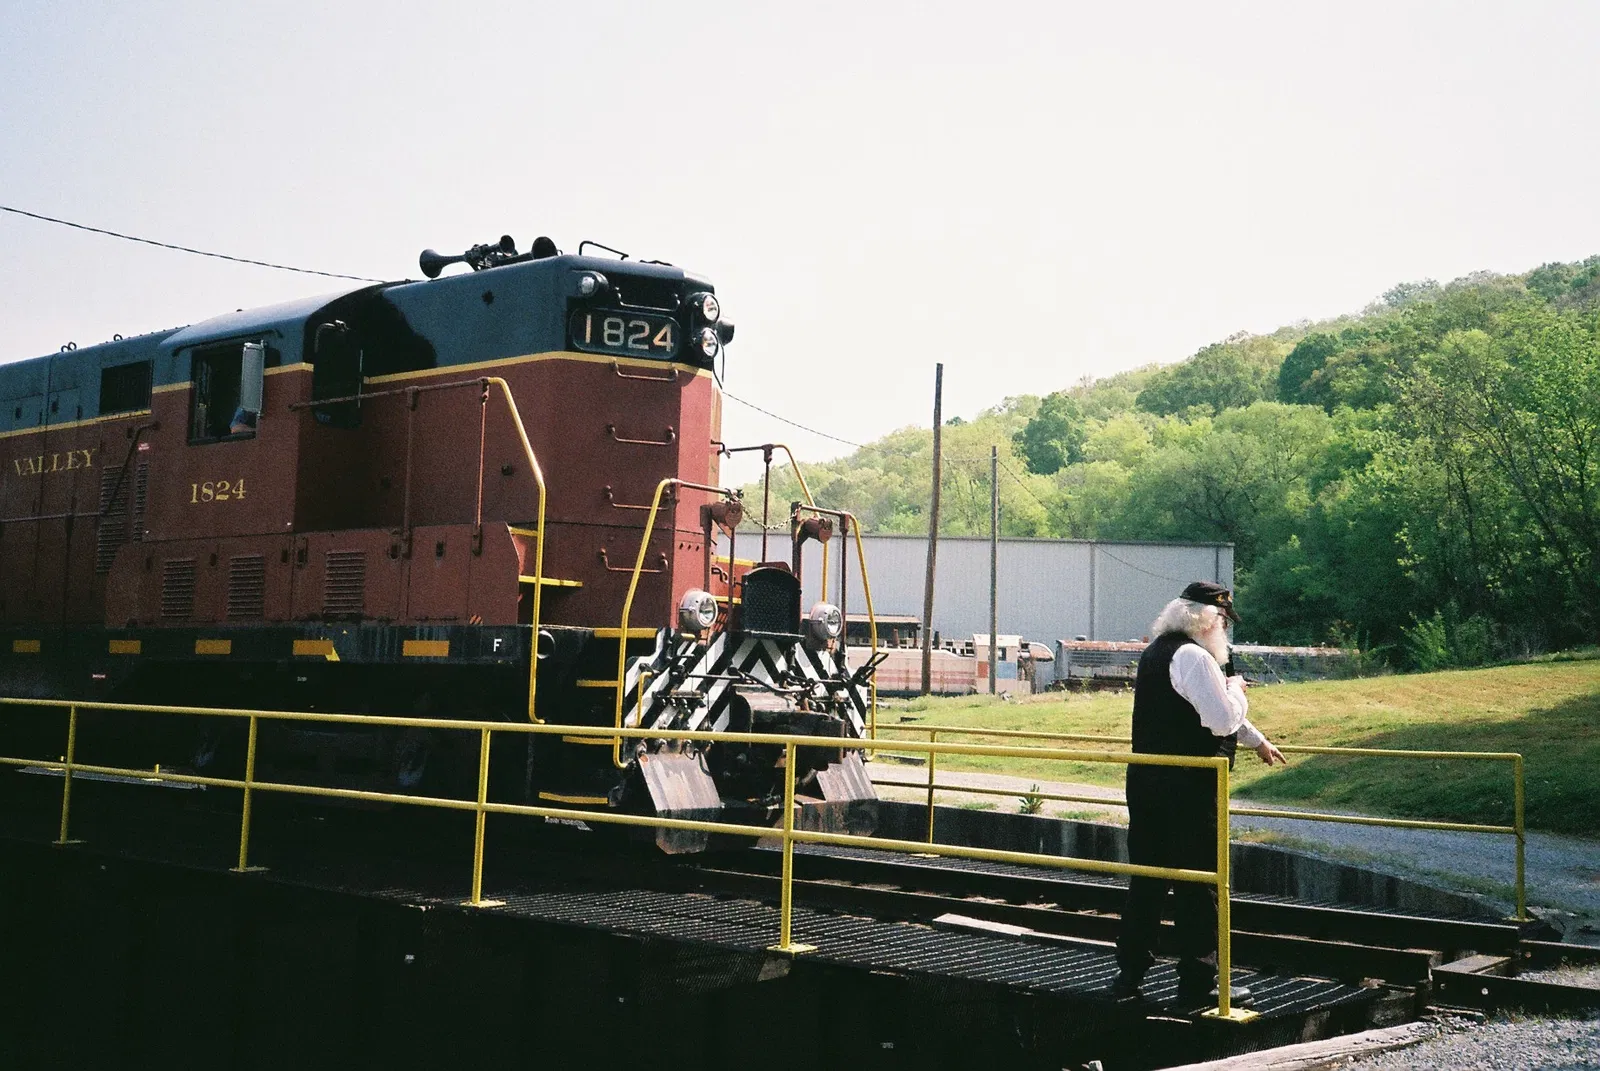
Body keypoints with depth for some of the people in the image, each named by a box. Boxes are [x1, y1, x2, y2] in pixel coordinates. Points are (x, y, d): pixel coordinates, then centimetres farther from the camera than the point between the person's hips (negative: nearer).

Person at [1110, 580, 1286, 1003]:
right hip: (1188, 789, -9)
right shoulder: (1195, 657, -15)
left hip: (1145, 780, 9)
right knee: (1198, 883, 0)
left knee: (1145, 879, 13)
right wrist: (1236, 689, 2)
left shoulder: (1155, 652, 17)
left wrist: (1257, 740, 37)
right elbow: (1224, 719, -19)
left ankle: (1129, 973, 18)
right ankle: (1197, 980, 7)